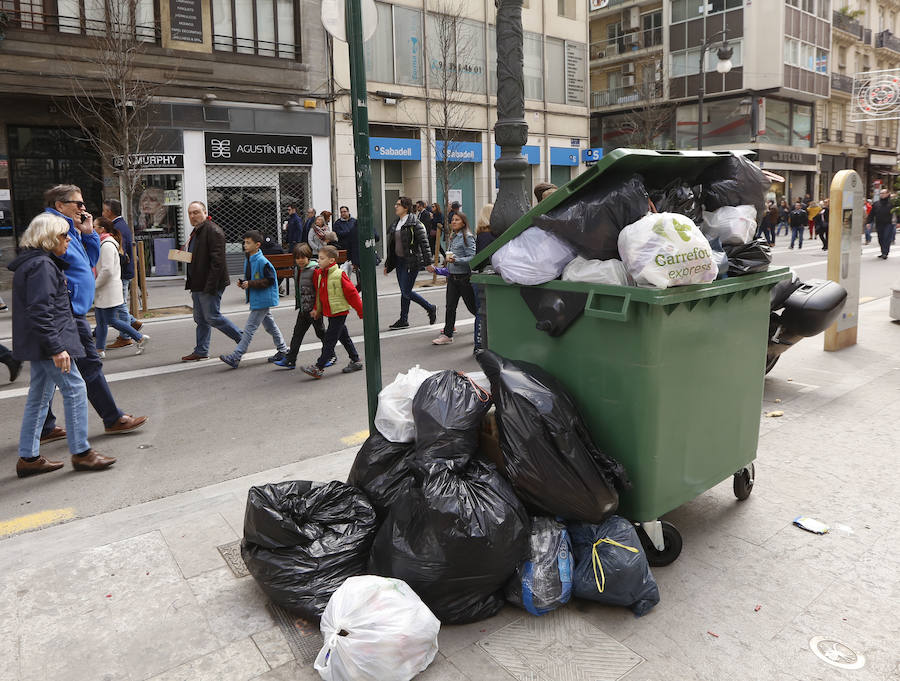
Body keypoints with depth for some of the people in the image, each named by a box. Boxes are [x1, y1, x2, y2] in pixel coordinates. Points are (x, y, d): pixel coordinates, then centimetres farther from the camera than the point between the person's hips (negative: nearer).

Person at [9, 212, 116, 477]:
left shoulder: (43, 262, 17)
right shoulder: (41, 266, -16)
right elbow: (40, 312, -23)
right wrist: (56, 348, -24)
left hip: (40, 345, 11)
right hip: (46, 343, -11)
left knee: (40, 395, 14)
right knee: (75, 389, -5)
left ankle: (28, 457, 21)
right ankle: (81, 453, 2)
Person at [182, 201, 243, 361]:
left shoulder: (213, 230, -15)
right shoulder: (196, 232, 17)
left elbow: (217, 260, -22)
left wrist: (211, 286, -26)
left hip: (209, 284, -10)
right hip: (198, 284, 10)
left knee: (212, 317, -6)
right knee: (200, 319, 13)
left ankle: (242, 338, 7)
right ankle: (201, 351, 21)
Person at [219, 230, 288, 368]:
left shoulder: (262, 262, -19)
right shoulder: (248, 260, 9)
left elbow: (270, 280, -20)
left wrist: (250, 284, -22)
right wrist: (243, 283, -1)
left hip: (262, 301, -10)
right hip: (256, 300, 10)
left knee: (249, 328, -7)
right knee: (269, 325, 18)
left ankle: (235, 358, -6)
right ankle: (282, 350, 30)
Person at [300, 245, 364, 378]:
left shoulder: (339, 275, -17)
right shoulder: (320, 274, 6)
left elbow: (352, 293, -15)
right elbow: (319, 293, 19)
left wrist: (361, 312, -12)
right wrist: (317, 309, 17)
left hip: (339, 312, -8)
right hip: (330, 312, 9)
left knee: (329, 340, -6)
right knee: (343, 337, 17)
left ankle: (318, 368, -4)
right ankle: (356, 361, 29)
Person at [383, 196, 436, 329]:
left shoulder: (414, 224, -12)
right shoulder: (396, 224, 13)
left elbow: (424, 243, -15)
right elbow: (391, 245, 18)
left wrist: (428, 262, -20)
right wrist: (387, 264, 19)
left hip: (411, 262, -8)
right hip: (399, 261, 8)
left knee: (406, 292, -8)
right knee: (404, 292, 11)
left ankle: (431, 309, 9)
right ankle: (403, 320, 18)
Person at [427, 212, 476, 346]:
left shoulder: (467, 237, -11)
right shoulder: (453, 237, 14)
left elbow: (472, 257, -17)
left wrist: (456, 260, -27)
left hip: (464, 277, -7)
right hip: (452, 277, 7)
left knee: (472, 307, 3)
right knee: (450, 306, 3)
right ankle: (447, 335, 5)